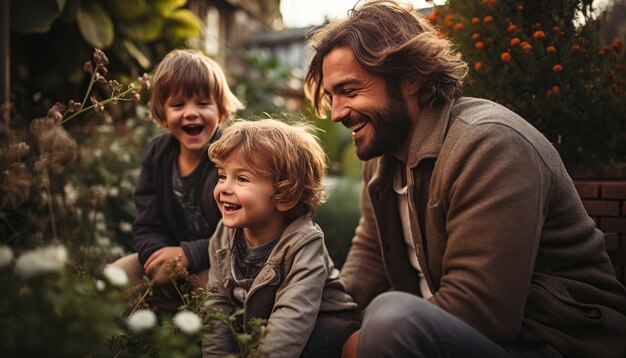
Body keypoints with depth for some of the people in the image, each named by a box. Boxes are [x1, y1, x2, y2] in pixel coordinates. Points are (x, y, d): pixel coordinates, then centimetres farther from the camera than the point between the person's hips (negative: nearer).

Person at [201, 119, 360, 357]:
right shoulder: (224, 235, -7)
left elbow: (293, 317, -36)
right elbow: (219, 303, -7)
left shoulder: (303, 244, -27)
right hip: (254, 324, 7)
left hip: (321, 328, -6)